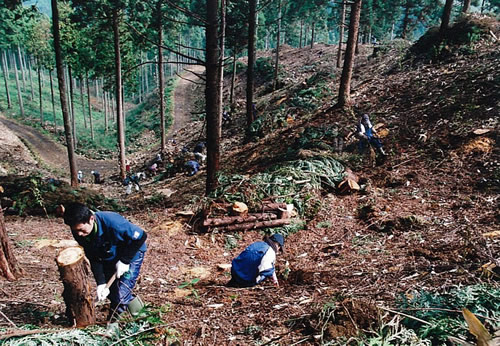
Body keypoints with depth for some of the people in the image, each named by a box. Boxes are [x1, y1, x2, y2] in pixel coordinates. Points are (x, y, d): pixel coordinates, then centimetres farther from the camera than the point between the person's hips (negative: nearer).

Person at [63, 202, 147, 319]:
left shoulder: (112, 221, -39)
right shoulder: (78, 233, -19)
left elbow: (141, 236, -28)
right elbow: (93, 259, -10)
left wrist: (124, 261, -24)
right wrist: (101, 283, -19)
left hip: (131, 254, -6)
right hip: (109, 259, 6)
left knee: (121, 295, -11)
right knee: (109, 292, 7)